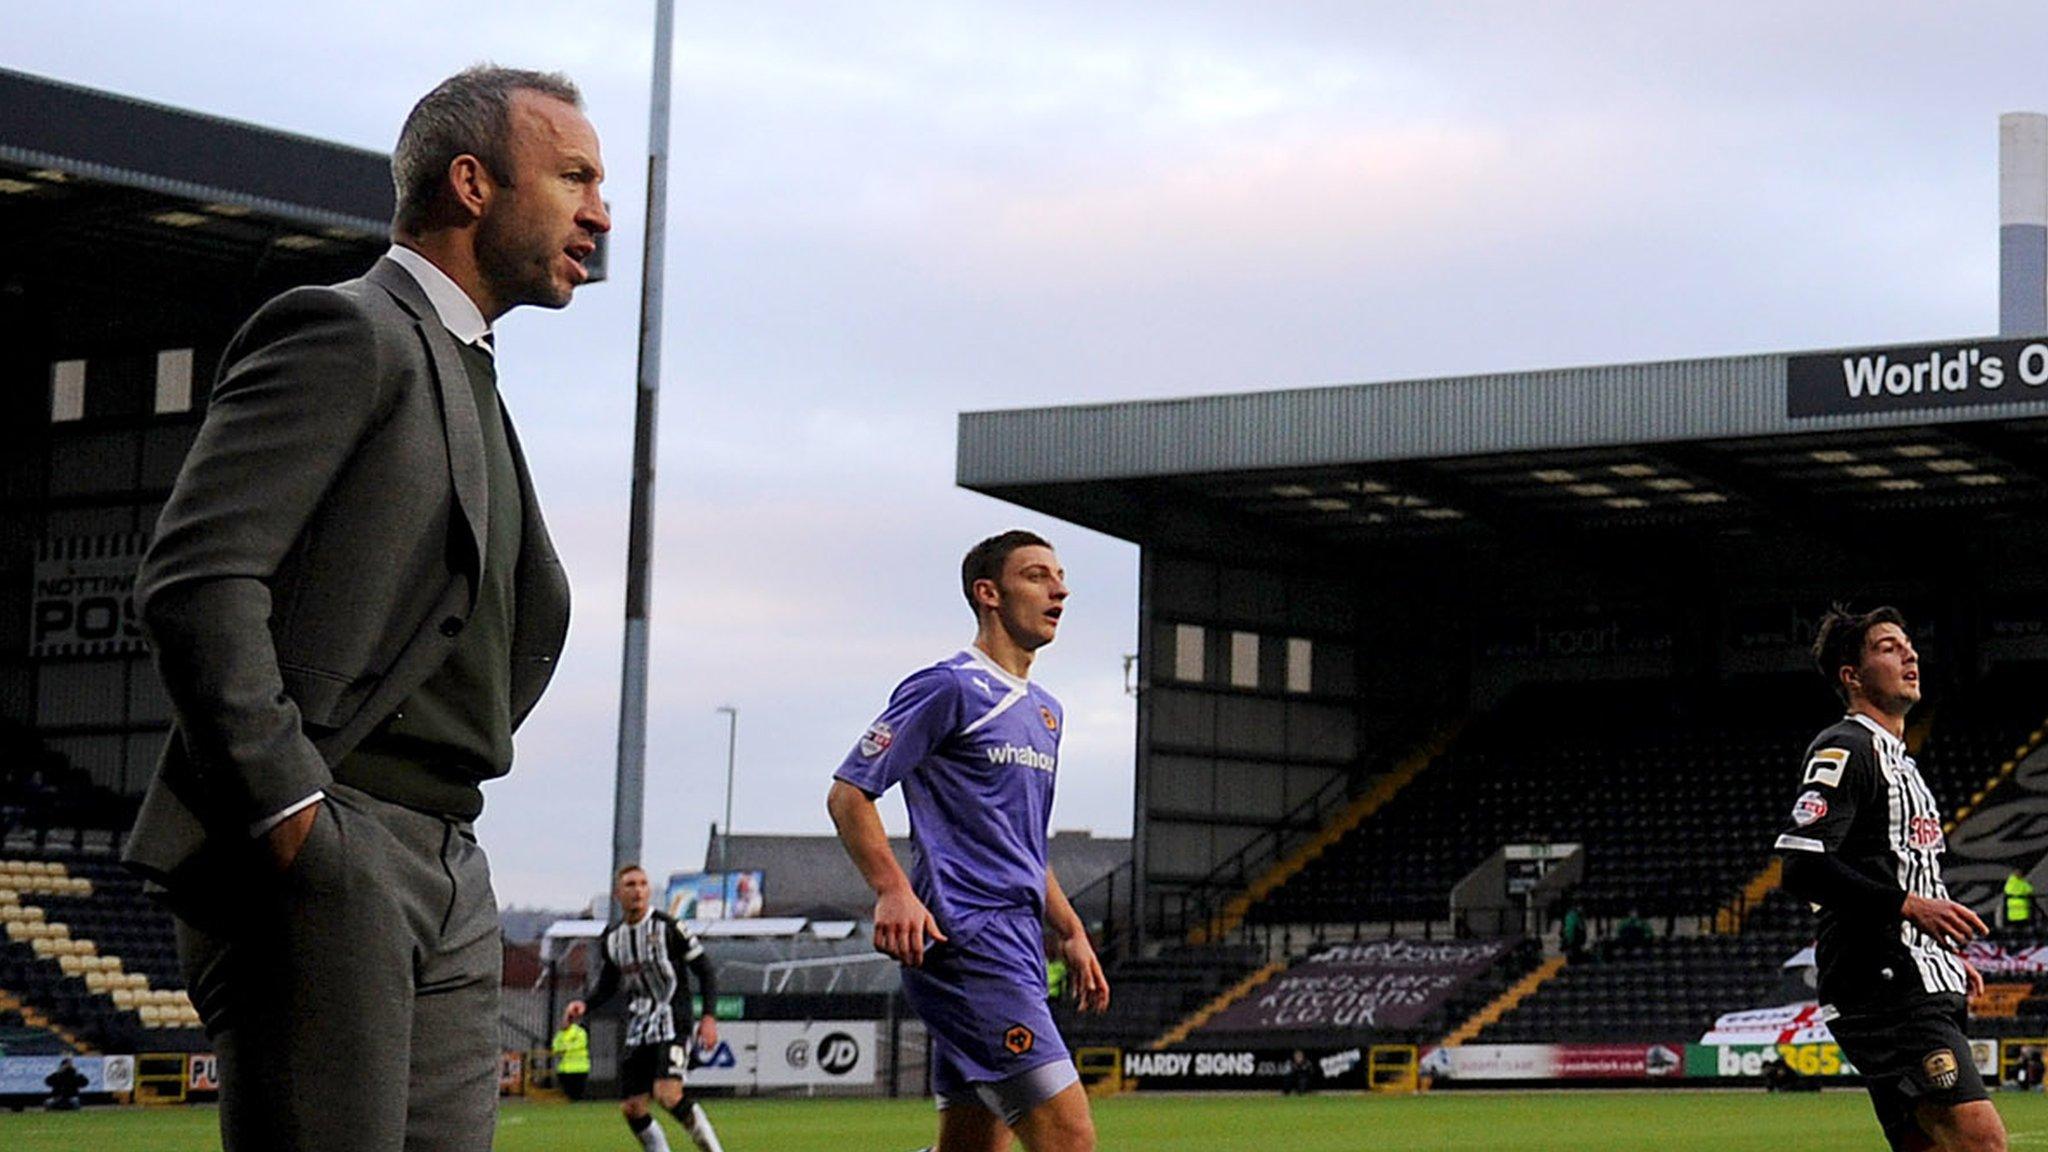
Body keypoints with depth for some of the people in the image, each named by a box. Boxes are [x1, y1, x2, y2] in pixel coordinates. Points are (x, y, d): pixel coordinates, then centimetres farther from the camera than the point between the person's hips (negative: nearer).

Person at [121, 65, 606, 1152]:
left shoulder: (470, 382, 25)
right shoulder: (344, 332, -4)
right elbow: (196, 579, -16)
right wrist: (289, 809, -20)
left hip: (447, 865, 9)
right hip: (318, 858, -9)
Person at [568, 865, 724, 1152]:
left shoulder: (668, 927, -7)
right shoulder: (613, 937, 9)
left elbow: (704, 969, -3)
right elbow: (608, 984, 22)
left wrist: (709, 1016, -12)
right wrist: (585, 1004, 3)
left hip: (671, 1023, -6)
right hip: (637, 1030, 6)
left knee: (667, 1094, -24)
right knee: (631, 1107, 0)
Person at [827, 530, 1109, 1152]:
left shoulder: (1044, 710, 22)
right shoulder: (949, 688, -6)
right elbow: (847, 793, -8)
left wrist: (1070, 933, 22)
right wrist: (894, 890, -22)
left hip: (1017, 949, 9)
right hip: (967, 944, -9)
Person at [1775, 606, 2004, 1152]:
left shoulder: (1897, 759, 26)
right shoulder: (1843, 749, -7)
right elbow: (1801, 866, -19)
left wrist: (1945, 957, 21)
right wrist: (1907, 903, -23)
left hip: (1920, 989, 10)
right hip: (1883, 987, -10)